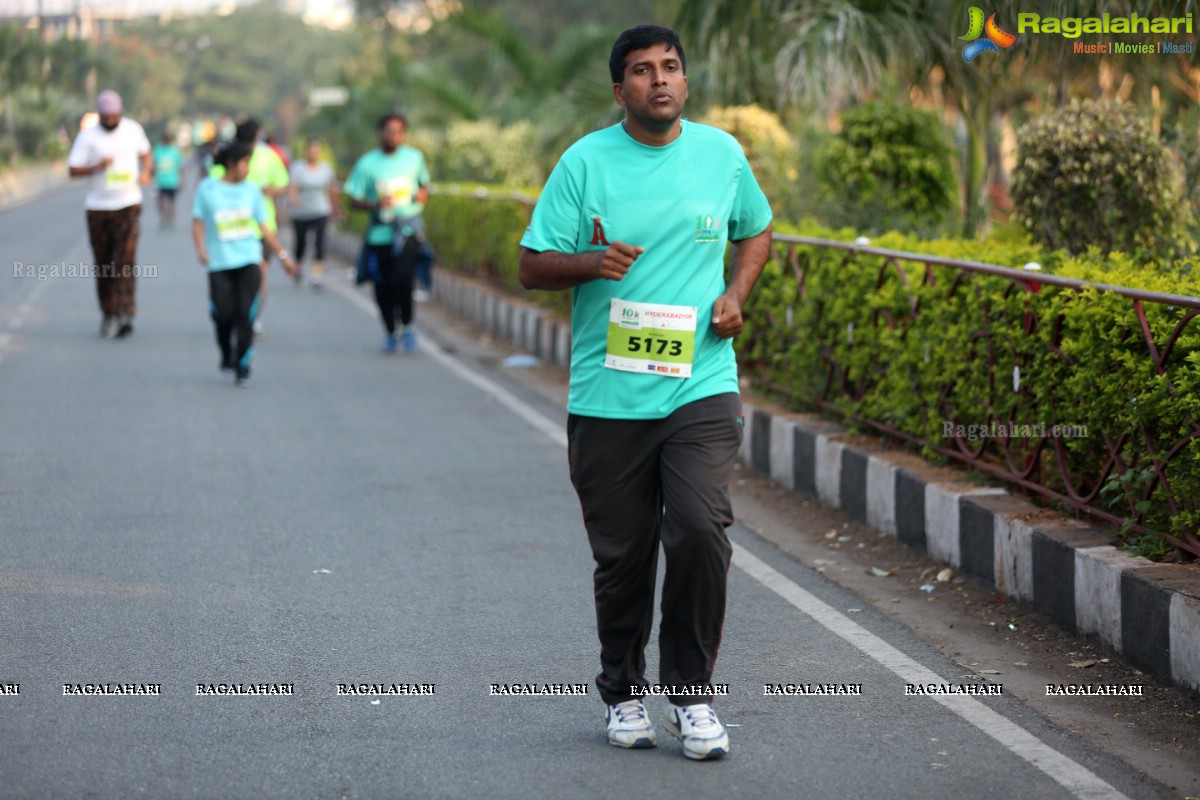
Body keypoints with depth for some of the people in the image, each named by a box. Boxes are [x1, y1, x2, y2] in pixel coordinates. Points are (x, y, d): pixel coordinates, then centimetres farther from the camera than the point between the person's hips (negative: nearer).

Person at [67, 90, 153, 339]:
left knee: (125, 260, -13)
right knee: (103, 264, 6)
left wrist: (145, 172, 1)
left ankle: (125, 314, -17)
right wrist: (97, 167, -22)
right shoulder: (87, 136, -3)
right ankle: (108, 313, 19)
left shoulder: (133, 129, 4)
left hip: (128, 204, 0)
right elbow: (73, 170, -5)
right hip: (98, 206, 0)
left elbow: (145, 152, 21)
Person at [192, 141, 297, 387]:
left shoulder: (252, 191, 9)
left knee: (245, 315, -9)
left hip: (248, 261, 1)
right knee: (223, 315, -7)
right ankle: (227, 355, 21)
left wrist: (282, 255, 16)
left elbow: (263, 227, 15)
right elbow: (198, 222, 7)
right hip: (219, 264, -1)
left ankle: (242, 367, 0)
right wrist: (200, 248, -9)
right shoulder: (207, 188, 3)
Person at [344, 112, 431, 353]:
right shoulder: (366, 164, -1)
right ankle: (390, 333, 27)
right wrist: (375, 204, -17)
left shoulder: (415, 157, 7)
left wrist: (422, 194, -1)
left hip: (408, 228, 0)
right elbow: (354, 200, 2)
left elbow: (424, 184, 22)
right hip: (379, 232, 0)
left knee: (402, 274, -23)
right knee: (382, 287, 5)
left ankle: (407, 326, -3)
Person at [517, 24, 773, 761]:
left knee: (700, 532, -14)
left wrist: (736, 293, 5)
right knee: (622, 556, 7)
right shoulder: (585, 162, -1)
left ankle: (692, 694, 3)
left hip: (701, 387, 1)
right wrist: (591, 264, -20)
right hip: (607, 396, -1)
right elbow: (533, 266, 0)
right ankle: (624, 695, 27)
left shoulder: (722, 153, 7)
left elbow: (757, 231, 24)